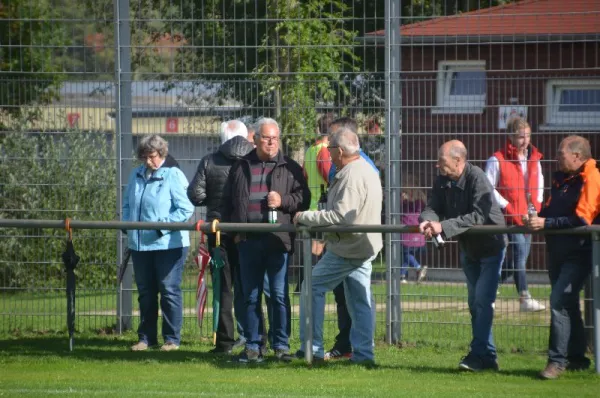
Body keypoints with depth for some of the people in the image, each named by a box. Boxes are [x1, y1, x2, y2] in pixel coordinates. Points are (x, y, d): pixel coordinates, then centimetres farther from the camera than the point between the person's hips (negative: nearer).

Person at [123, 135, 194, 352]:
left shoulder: (173, 176, -8)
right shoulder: (137, 175, 12)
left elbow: (185, 209, -14)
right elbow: (127, 204, 22)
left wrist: (162, 225, -19)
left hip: (168, 244, -7)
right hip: (140, 244, 7)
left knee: (169, 291, -2)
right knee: (145, 292, 13)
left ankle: (172, 338, 5)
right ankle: (146, 337, 21)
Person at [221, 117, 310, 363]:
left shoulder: (290, 168, 6)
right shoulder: (241, 168, 13)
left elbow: (303, 198, 5)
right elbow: (228, 201, 20)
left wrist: (284, 201, -11)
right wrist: (230, 228, 11)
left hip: (278, 241, -3)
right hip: (248, 241, 3)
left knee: (279, 295, -1)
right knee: (251, 296, 7)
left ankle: (281, 345, 5)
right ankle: (252, 345, 12)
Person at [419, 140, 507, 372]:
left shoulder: (477, 179, -27)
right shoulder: (442, 181, -4)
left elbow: (478, 216, -35)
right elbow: (433, 207, -8)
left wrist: (443, 227, -39)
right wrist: (428, 221, -32)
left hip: (490, 246, -8)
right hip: (468, 248, 8)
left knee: (482, 300, -15)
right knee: (475, 302, 11)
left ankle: (478, 354, -13)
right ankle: (488, 356, 18)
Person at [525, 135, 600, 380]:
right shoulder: (561, 178, 13)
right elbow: (551, 209, 22)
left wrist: (546, 223, -23)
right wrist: (537, 219, 0)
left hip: (579, 252, -9)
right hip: (557, 249, 9)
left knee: (560, 301, -18)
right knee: (567, 304, 14)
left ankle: (558, 360, -15)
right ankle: (576, 358, 24)